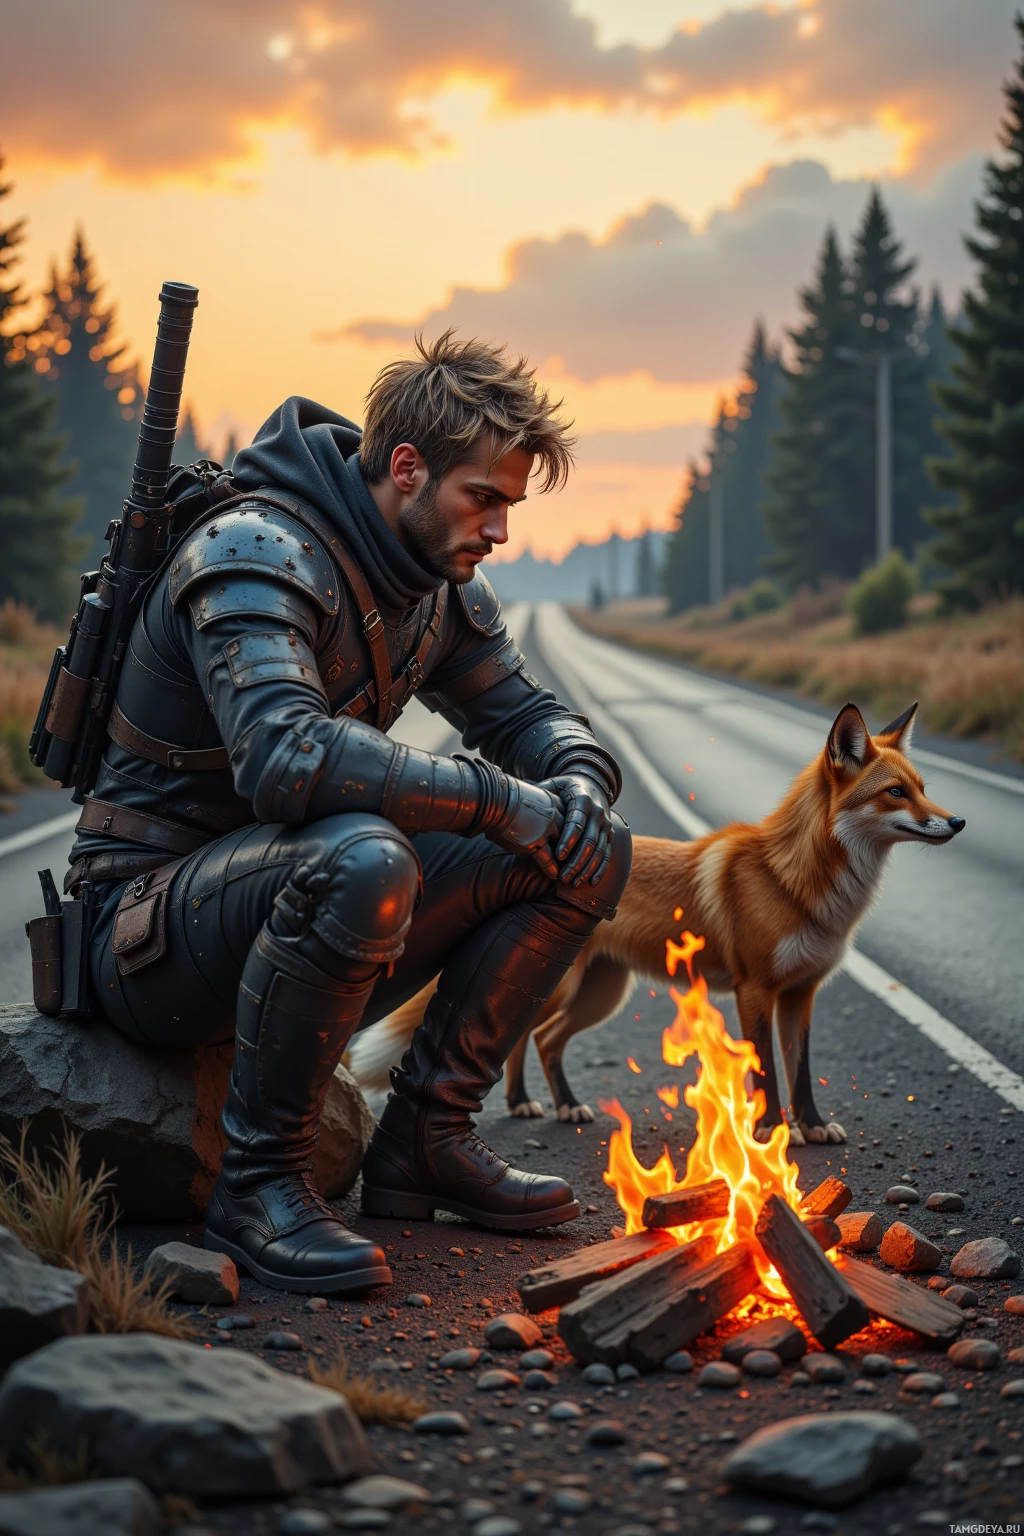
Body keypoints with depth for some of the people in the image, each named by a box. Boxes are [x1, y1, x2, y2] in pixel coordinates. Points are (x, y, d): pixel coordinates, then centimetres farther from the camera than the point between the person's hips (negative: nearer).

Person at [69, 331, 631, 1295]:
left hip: (294, 894, 9)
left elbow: (525, 716, 17)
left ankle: (424, 1139, 3)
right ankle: (258, 1182, -21)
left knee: (585, 851, 0)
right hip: (150, 931, -8)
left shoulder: (441, 586, 6)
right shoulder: (259, 555, -21)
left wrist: (579, 784, -8)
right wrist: (501, 801, -32)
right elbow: (286, 757, -38)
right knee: (361, 859, -40)